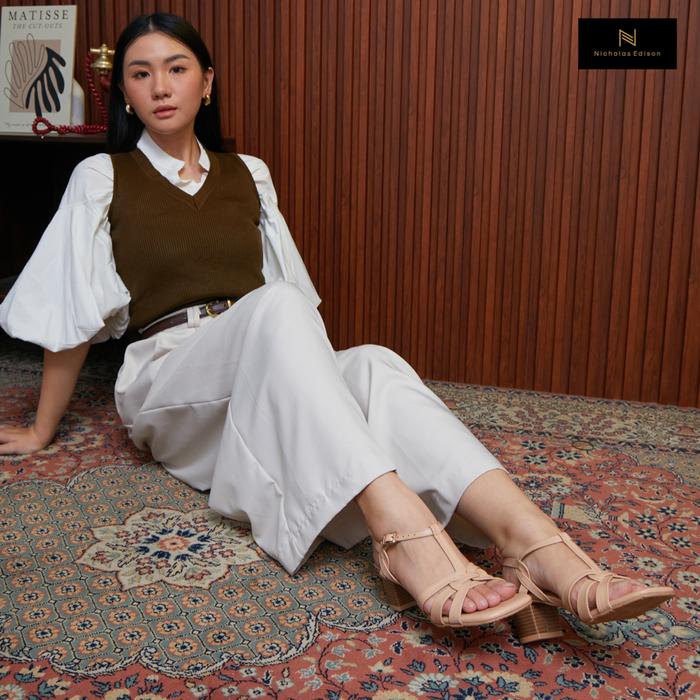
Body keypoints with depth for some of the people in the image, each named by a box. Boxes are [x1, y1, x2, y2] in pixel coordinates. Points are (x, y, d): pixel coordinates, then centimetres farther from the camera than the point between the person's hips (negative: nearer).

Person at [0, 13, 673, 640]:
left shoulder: (248, 175, 17)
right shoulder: (101, 179, 6)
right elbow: (69, 318, 6)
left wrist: (307, 375, 20)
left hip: (265, 382, 3)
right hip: (169, 387, -3)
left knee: (375, 365, -30)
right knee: (276, 306, -36)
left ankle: (531, 540, -52)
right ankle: (400, 528, -53)